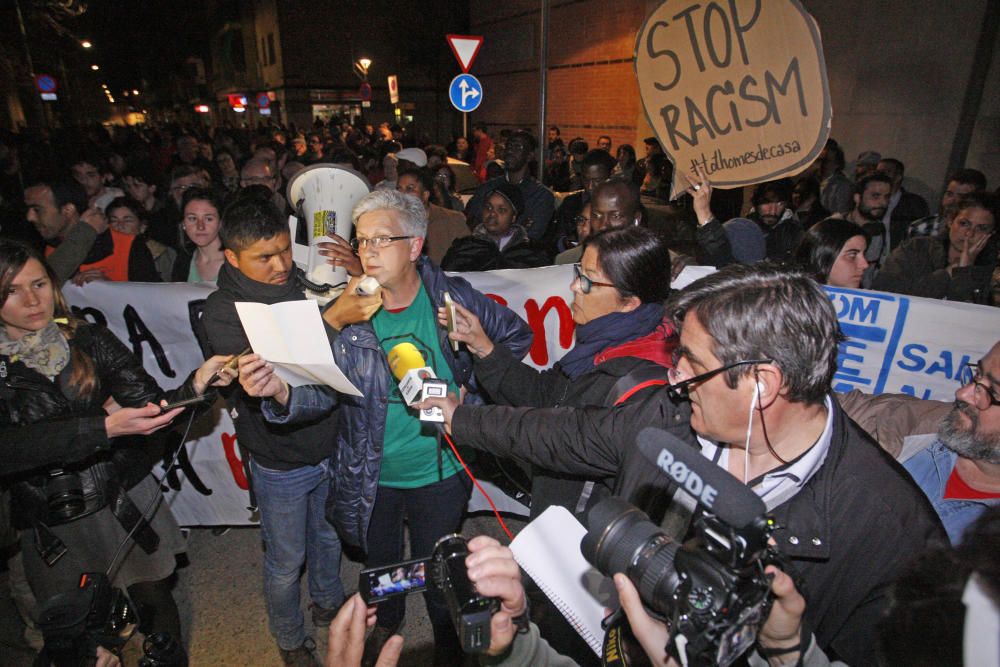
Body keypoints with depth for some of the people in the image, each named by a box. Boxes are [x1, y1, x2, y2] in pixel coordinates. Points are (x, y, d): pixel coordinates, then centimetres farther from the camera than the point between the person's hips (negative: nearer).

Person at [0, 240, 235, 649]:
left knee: (154, 601, 15)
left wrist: (196, 384, -30)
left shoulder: (89, 340, -4)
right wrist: (105, 428, -36)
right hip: (54, 530, -1)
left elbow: (150, 404, -10)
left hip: (127, 503, 1)